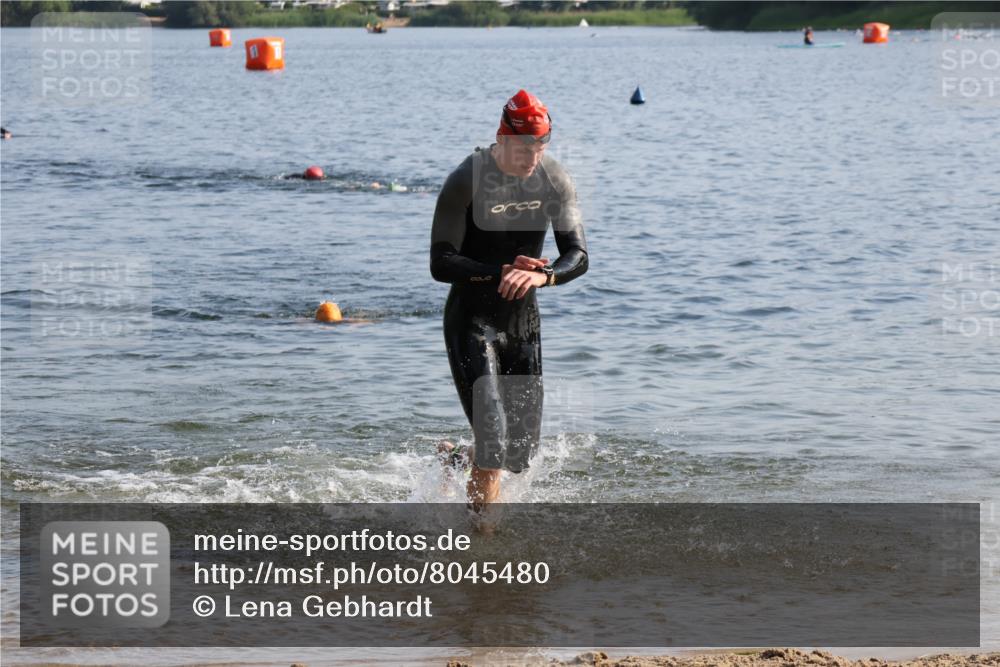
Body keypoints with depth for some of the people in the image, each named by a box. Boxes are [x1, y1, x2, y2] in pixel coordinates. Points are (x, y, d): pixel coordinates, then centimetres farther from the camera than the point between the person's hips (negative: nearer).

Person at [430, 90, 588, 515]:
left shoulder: (555, 181, -4)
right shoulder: (466, 182, -17)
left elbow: (578, 256, -8)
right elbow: (441, 264, -18)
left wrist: (540, 275, -30)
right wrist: (501, 272, -33)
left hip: (524, 322, 5)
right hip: (472, 322, -5)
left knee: (522, 446, 9)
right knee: (493, 436, -17)